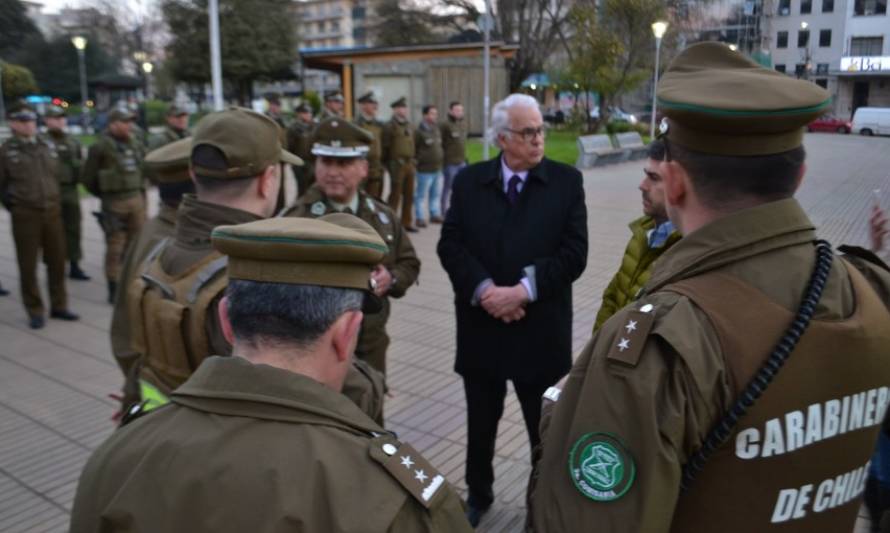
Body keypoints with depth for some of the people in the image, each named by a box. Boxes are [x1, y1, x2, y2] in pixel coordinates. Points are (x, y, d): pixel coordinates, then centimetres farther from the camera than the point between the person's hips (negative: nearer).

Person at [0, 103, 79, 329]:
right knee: (28, 265, 5)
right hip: (25, 214, -3)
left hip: (52, 211, 3)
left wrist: (54, 200, 13)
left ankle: (58, 306, 22)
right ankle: (35, 312, 16)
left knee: (57, 260, 8)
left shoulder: (48, 145, 6)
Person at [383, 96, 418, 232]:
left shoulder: (409, 126, 14)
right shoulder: (390, 126, -6)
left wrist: (412, 160, 13)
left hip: (409, 164, 7)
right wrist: (387, 164, -7)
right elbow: (385, 147, -7)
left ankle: (406, 222, 18)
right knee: (395, 195, -3)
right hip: (397, 164, -7)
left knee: (409, 195, 9)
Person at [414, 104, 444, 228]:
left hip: (437, 168, 8)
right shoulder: (420, 131, -12)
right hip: (425, 169, -8)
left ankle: (434, 214, 26)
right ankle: (419, 218, 6)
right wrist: (418, 161, -9)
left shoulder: (437, 130, 11)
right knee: (421, 195, -1)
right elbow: (413, 149, -12)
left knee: (435, 194, 16)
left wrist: (441, 158, 15)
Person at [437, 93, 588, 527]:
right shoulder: (469, 181, 2)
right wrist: (485, 289, -17)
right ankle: (478, 494, 40)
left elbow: (574, 254, -9)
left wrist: (523, 290, -18)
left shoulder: (566, 181, -2)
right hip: (481, 324, 2)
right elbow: (450, 245, -4)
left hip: (540, 329, -1)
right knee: (481, 421, 18)